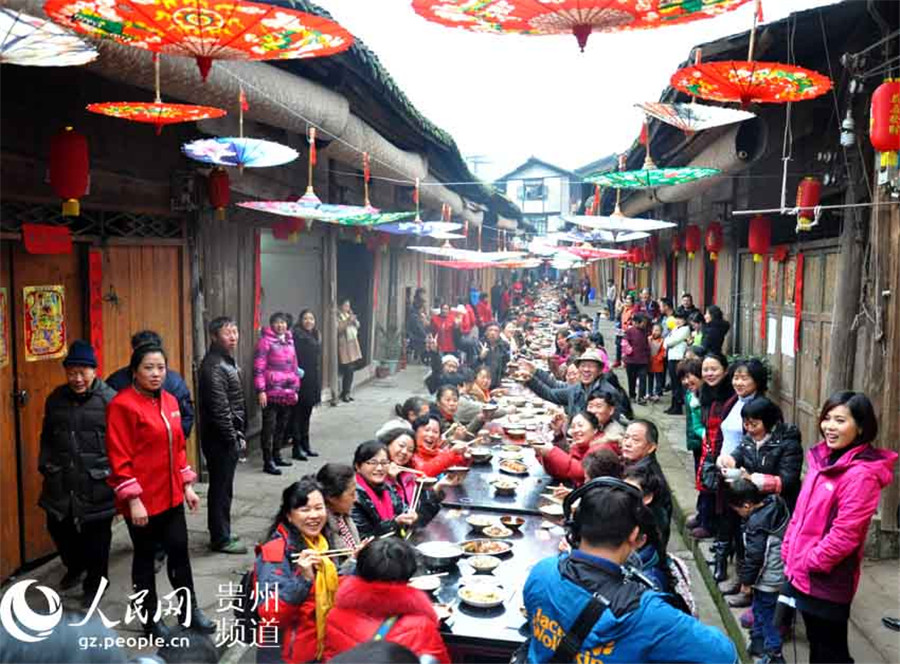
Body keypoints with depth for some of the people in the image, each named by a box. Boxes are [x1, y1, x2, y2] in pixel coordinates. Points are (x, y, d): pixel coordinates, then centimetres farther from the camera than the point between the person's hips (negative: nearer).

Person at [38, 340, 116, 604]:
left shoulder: (109, 399, -12)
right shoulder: (56, 398, 6)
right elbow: (47, 437, 17)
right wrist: (44, 465, 11)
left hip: (97, 483, -5)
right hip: (61, 480, 5)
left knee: (96, 534, 7)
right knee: (57, 526, 18)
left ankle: (94, 584, 27)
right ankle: (75, 566, 47)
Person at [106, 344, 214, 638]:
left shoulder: (170, 401, 7)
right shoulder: (122, 405, -15)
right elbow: (119, 458, -17)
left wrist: (187, 486, 11)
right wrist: (133, 500, -19)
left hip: (171, 495, 6)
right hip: (142, 499, -6)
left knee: (179, 551, 13)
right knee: (145, 557, 10)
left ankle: (189, 610, 29)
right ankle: (150, 618, 28)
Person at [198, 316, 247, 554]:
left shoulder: (226, 361, 13)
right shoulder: (214, 366, -19)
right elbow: (219, 409, -23)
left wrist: (238, 435, 16)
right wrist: (234, 438, -16)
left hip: (227, 437, 10)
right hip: (221, 439, -10)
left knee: (222, 487, 18)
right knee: (221, 488, 1)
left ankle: (221, 533, 30)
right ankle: (220, 539, 13)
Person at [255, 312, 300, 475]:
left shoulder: (289, 341, 16)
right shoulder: (265, 341, -5)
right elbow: (258, 368, -9)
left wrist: (295, 389, 18)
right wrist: (260, 391, -14)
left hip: (287, 393, 6)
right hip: (271, 392, -6)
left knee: (282, 426, 12)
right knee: (269, 427, -4)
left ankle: (276, 455, 25)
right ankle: (268, 461, 1)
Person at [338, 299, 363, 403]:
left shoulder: (349, 314, 17)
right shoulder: (338, 316, -7)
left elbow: (357, 325, 16)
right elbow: (338, 329, -19)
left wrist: (354, 319, -2)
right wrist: (347, 321, -24)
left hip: (353, 345, 8)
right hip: (344, 346, -8)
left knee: (351, 371, 7)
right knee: (347, 371, -11)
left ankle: (346, 393, 15)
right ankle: (344, 394, -3)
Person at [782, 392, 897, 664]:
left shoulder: (861, 474, -21)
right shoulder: (824, 459, 5)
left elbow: (845, 534, -23)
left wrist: (810, 562, -14)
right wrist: (789, 551, 9)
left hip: (827, 581, -8)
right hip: (802, 573, 8)